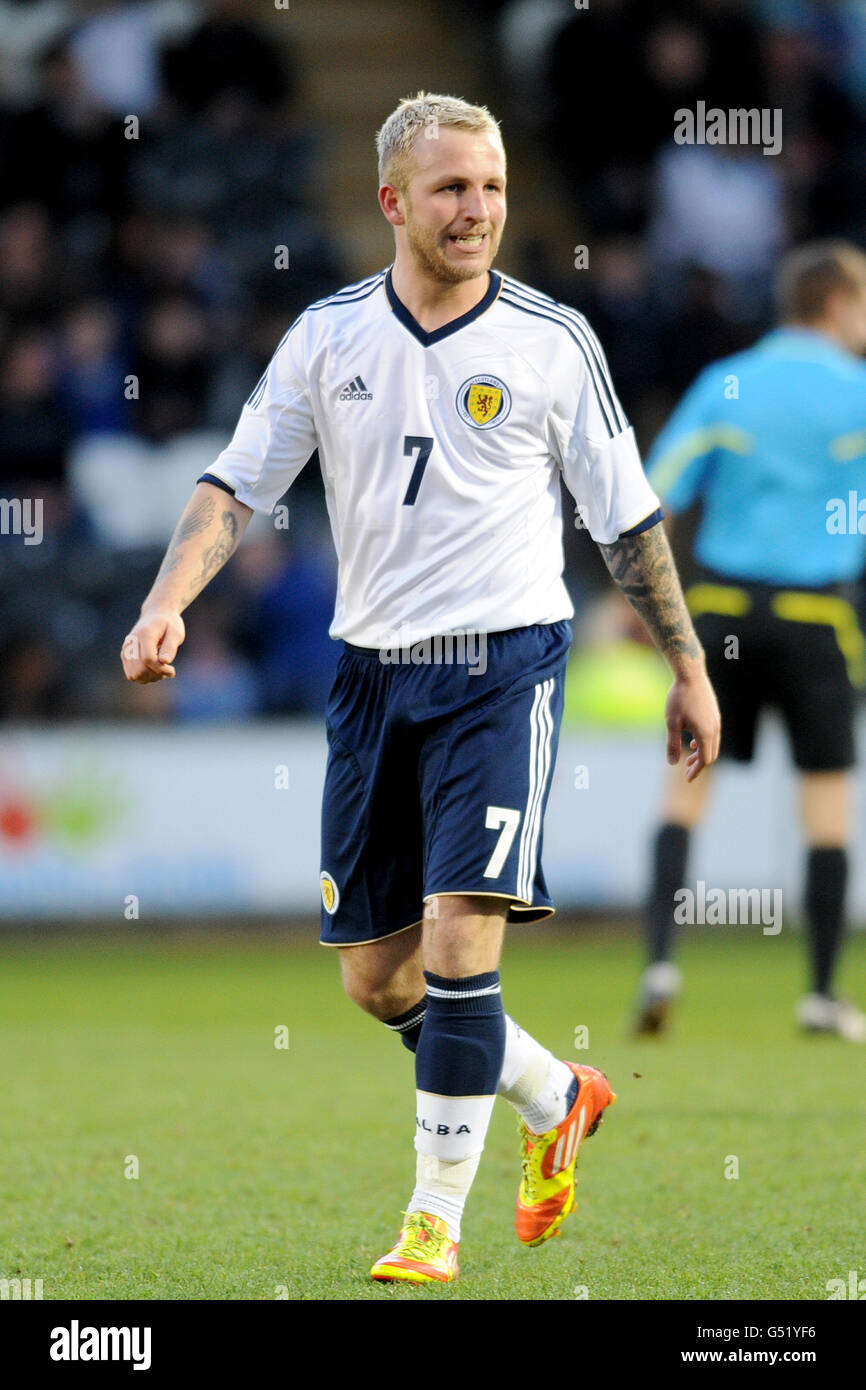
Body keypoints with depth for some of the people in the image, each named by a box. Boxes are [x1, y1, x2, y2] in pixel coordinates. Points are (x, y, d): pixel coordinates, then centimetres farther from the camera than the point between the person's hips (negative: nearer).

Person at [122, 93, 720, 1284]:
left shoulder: (551, 340, -2)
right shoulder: (328, 336, 3)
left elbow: (627, 518, 5)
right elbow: (238, 483, 6)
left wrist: (689, 670, 8)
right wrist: (168, 603, -10)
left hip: (503, 662, -4)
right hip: (372, 668, 4)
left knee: (459, 942, -16)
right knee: (375, 976, 7)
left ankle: (437, 1220, -7)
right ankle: (553, 1098, 32)